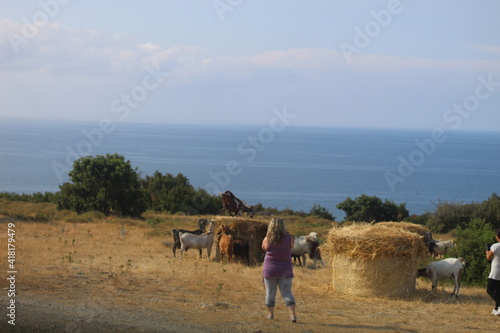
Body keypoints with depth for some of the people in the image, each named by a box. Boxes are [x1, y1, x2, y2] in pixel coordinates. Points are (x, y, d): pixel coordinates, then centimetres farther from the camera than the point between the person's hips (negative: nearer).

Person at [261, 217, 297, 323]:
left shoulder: (268, 239, -11)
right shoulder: (289, 238, -10)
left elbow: (263, 247, 7)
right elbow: (292, 244, 9)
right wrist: (285, 233, 12)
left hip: (270, 270, 0)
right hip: (285, 270, 1)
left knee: (270, 293, 13)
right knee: (287, 293, 3)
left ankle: (270, 314, 22)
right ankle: (292, 314, -11)